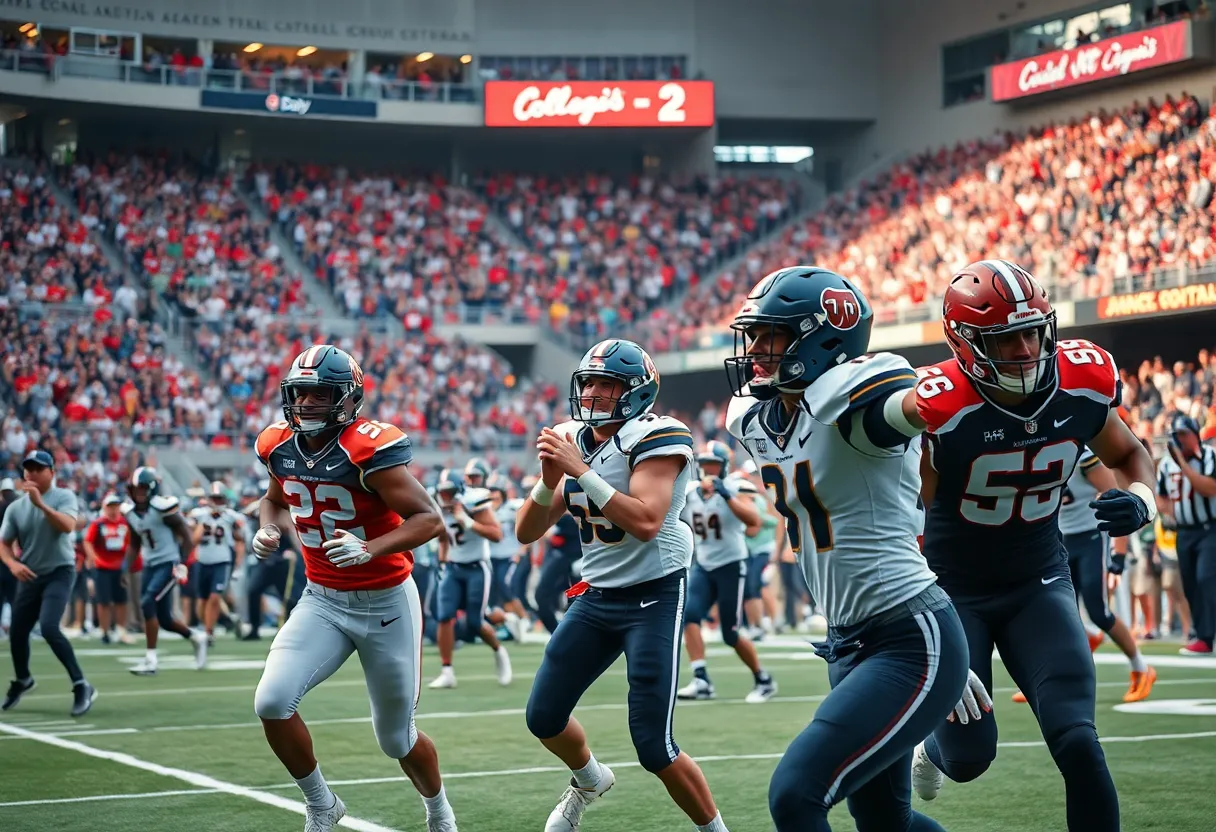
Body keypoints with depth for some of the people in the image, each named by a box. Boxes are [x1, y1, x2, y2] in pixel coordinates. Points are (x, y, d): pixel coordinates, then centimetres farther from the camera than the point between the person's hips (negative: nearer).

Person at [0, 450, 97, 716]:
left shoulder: (64, 497, -8)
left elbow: (67, 526, -26)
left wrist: (40, 503, -34)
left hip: (59, 572, -5)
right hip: (30, 576, 5)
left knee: (49, 627, -24)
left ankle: (82, 686, -17)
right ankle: (22, 680, 42)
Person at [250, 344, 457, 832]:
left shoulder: (367, 448, -22)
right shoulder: (280, 446, -3)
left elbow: (429, 519, -23)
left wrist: (369, 549, -37)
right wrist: (269, 530, -2)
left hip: (386, 604, -5)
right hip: (322, 602, 5)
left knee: (397, 739, 9)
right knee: (272, 702, -17)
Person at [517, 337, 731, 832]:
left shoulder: (654, 439, -15)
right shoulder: (571, 442, 5)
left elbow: (646, 522, -30)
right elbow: (526, 533, 4)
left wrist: (580, 470, -28)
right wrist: (550, 480, -14)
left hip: (654, 596, -7)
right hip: (596, 596, 7)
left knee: (655, 748, -9)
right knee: (544, 718, 12)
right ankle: (589, 780, 43)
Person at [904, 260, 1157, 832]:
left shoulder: (1084, 386, -12)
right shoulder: (941, 410, -26)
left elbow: (1129, 454, 9)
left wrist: (1140, 500, -13)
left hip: (1038, 582, 3)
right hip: (953, 589, -3)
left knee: (1077, 742, -13)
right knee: (970, 759, 4)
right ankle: (936, 745, 44)